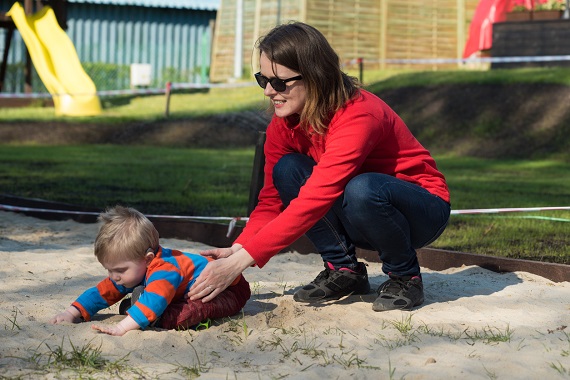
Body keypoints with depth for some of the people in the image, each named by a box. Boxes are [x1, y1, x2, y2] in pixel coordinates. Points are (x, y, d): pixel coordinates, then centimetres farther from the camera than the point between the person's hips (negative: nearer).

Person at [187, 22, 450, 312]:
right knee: (287, 168, -18)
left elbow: (313, 201, -40)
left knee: (362, 189, -39)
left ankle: (404, 276, -11)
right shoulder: (285, 124, -8)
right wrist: (236, 250, -25)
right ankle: (344, 271, -6)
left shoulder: (358, 116, -32)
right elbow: (272, 199, -5)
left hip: (423, 211, -6)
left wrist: (239, 262, -43)